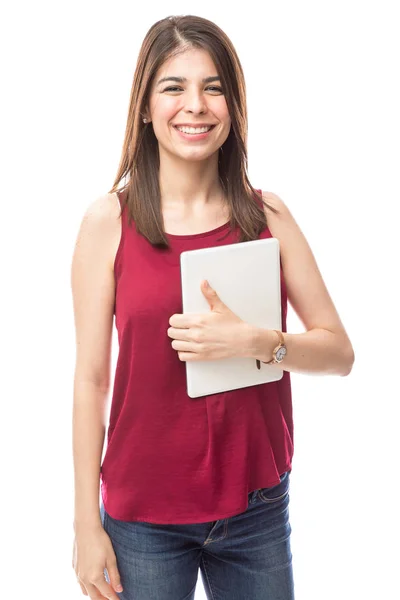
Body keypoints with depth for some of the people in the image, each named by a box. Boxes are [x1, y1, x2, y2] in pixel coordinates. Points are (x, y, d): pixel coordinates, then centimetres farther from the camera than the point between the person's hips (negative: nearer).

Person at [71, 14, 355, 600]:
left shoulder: (268, 214, -1)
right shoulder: (109, 220, -7)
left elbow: (339, 353, -1)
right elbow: (91, 378, -6)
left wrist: (254, 341, -20)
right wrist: (87, 525, -5)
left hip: (258, 504, 2)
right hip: (143, 514, -2)